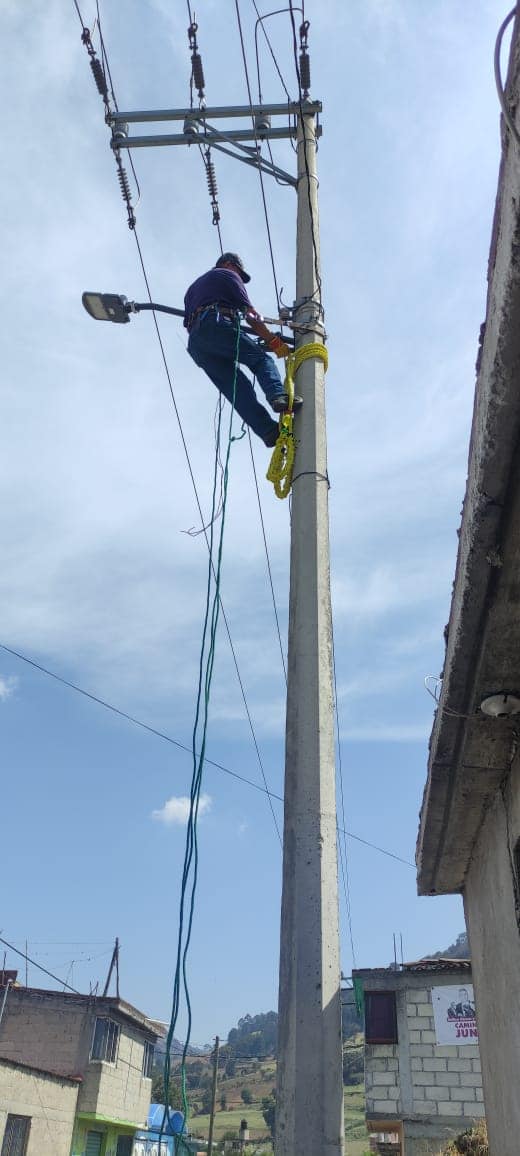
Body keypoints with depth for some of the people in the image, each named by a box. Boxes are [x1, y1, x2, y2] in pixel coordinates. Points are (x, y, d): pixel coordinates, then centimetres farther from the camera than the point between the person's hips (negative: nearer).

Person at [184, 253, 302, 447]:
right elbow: (250, 314, 11)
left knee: (238, 390, -6)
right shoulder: (228, 275, 20)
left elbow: (188, 323, 32)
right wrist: (273, 341, 13)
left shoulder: (192, 287, 41)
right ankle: (277, 395, -37)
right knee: (261, 359, -6)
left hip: (195, 343, 6)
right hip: (217, 325, -6)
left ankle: (269, 431, -21)